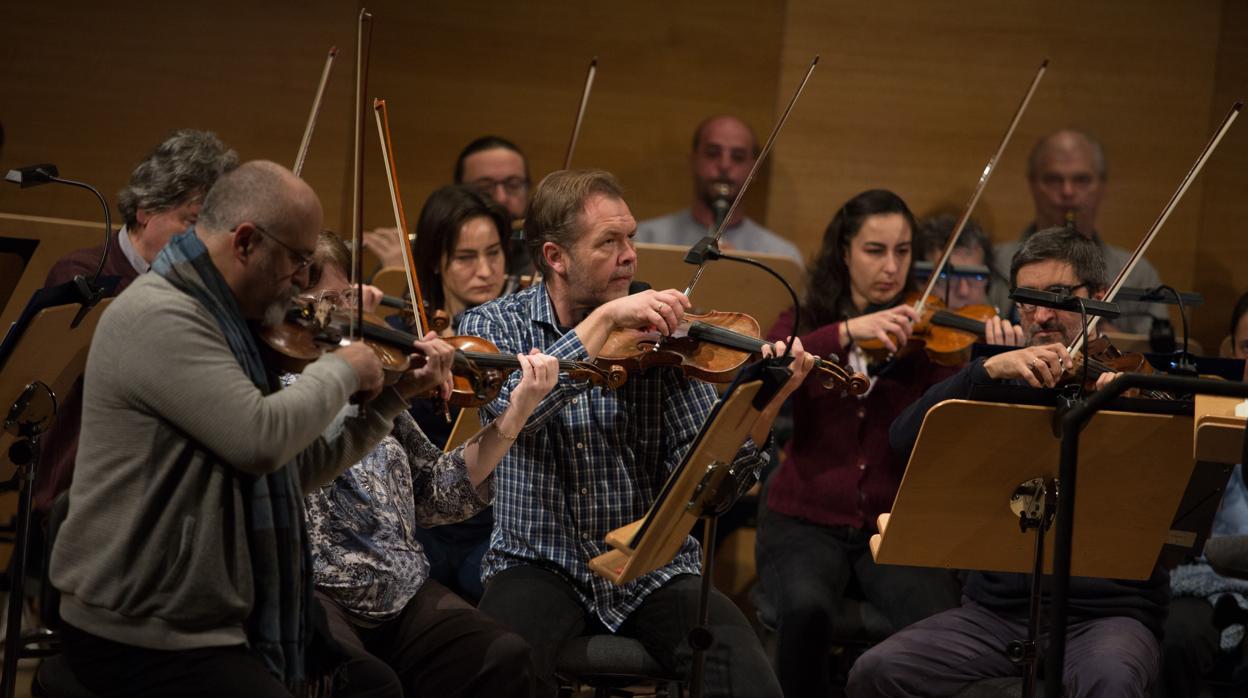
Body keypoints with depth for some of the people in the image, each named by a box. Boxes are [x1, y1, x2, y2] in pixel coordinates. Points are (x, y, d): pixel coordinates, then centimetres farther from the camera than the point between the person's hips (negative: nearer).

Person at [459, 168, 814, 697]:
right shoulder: (494, 326, 2)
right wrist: (604, 320, -24)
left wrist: (763, 406, -23)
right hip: (542, 566, -1)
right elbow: (511, 406, -22)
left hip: (653, 569, 1)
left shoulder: (657, 335, 3)